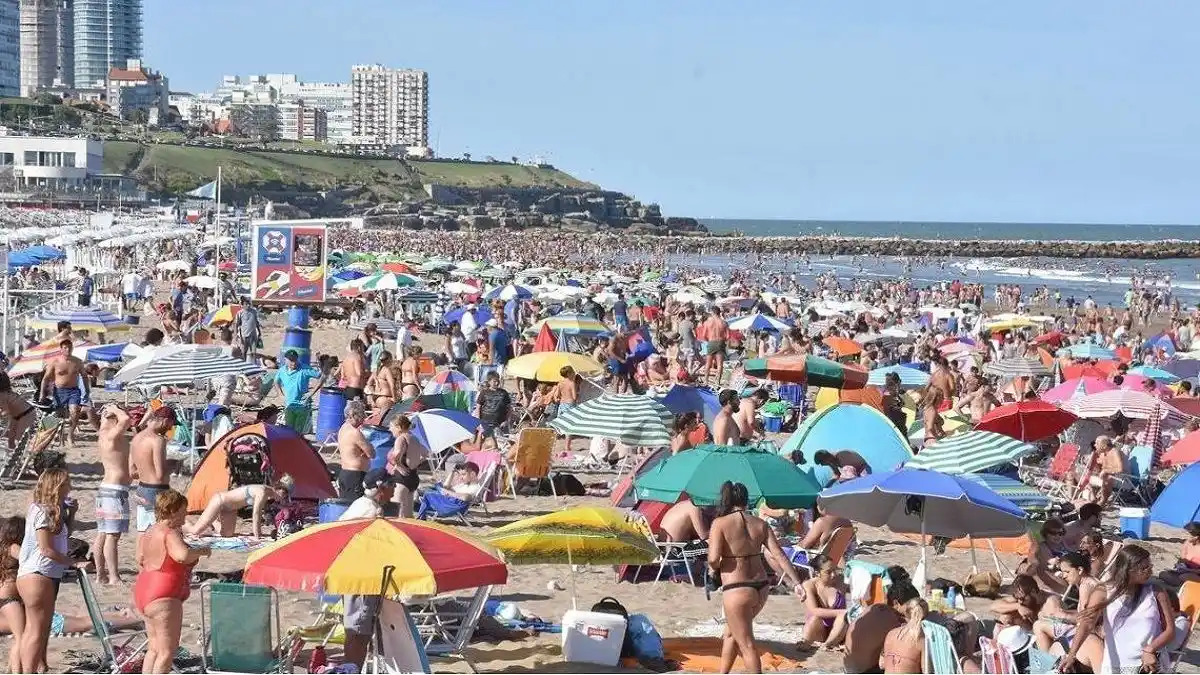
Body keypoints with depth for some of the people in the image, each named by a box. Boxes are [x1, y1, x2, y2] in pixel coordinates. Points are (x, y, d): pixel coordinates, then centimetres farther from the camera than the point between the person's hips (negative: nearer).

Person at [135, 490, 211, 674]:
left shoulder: (150, 532, 13)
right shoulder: (170, 534, -18)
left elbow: (141, 560, 24)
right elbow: (183, 555, -36)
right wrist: (202, 551, -20)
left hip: (144, 592, 11)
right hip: (163, 598, -11)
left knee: (155, 648, 17)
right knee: (167, 650, -7)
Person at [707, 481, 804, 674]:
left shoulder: (720, 523, -9)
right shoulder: (760, 524, 5)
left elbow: (713, 558, -18)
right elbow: (779, 555, -1)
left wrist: (713, 568, 3)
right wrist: (796, 582, -1)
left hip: (737, 590, -6)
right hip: (761, 587, 6)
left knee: (746, 644, 3)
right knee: (731, 633, 27)